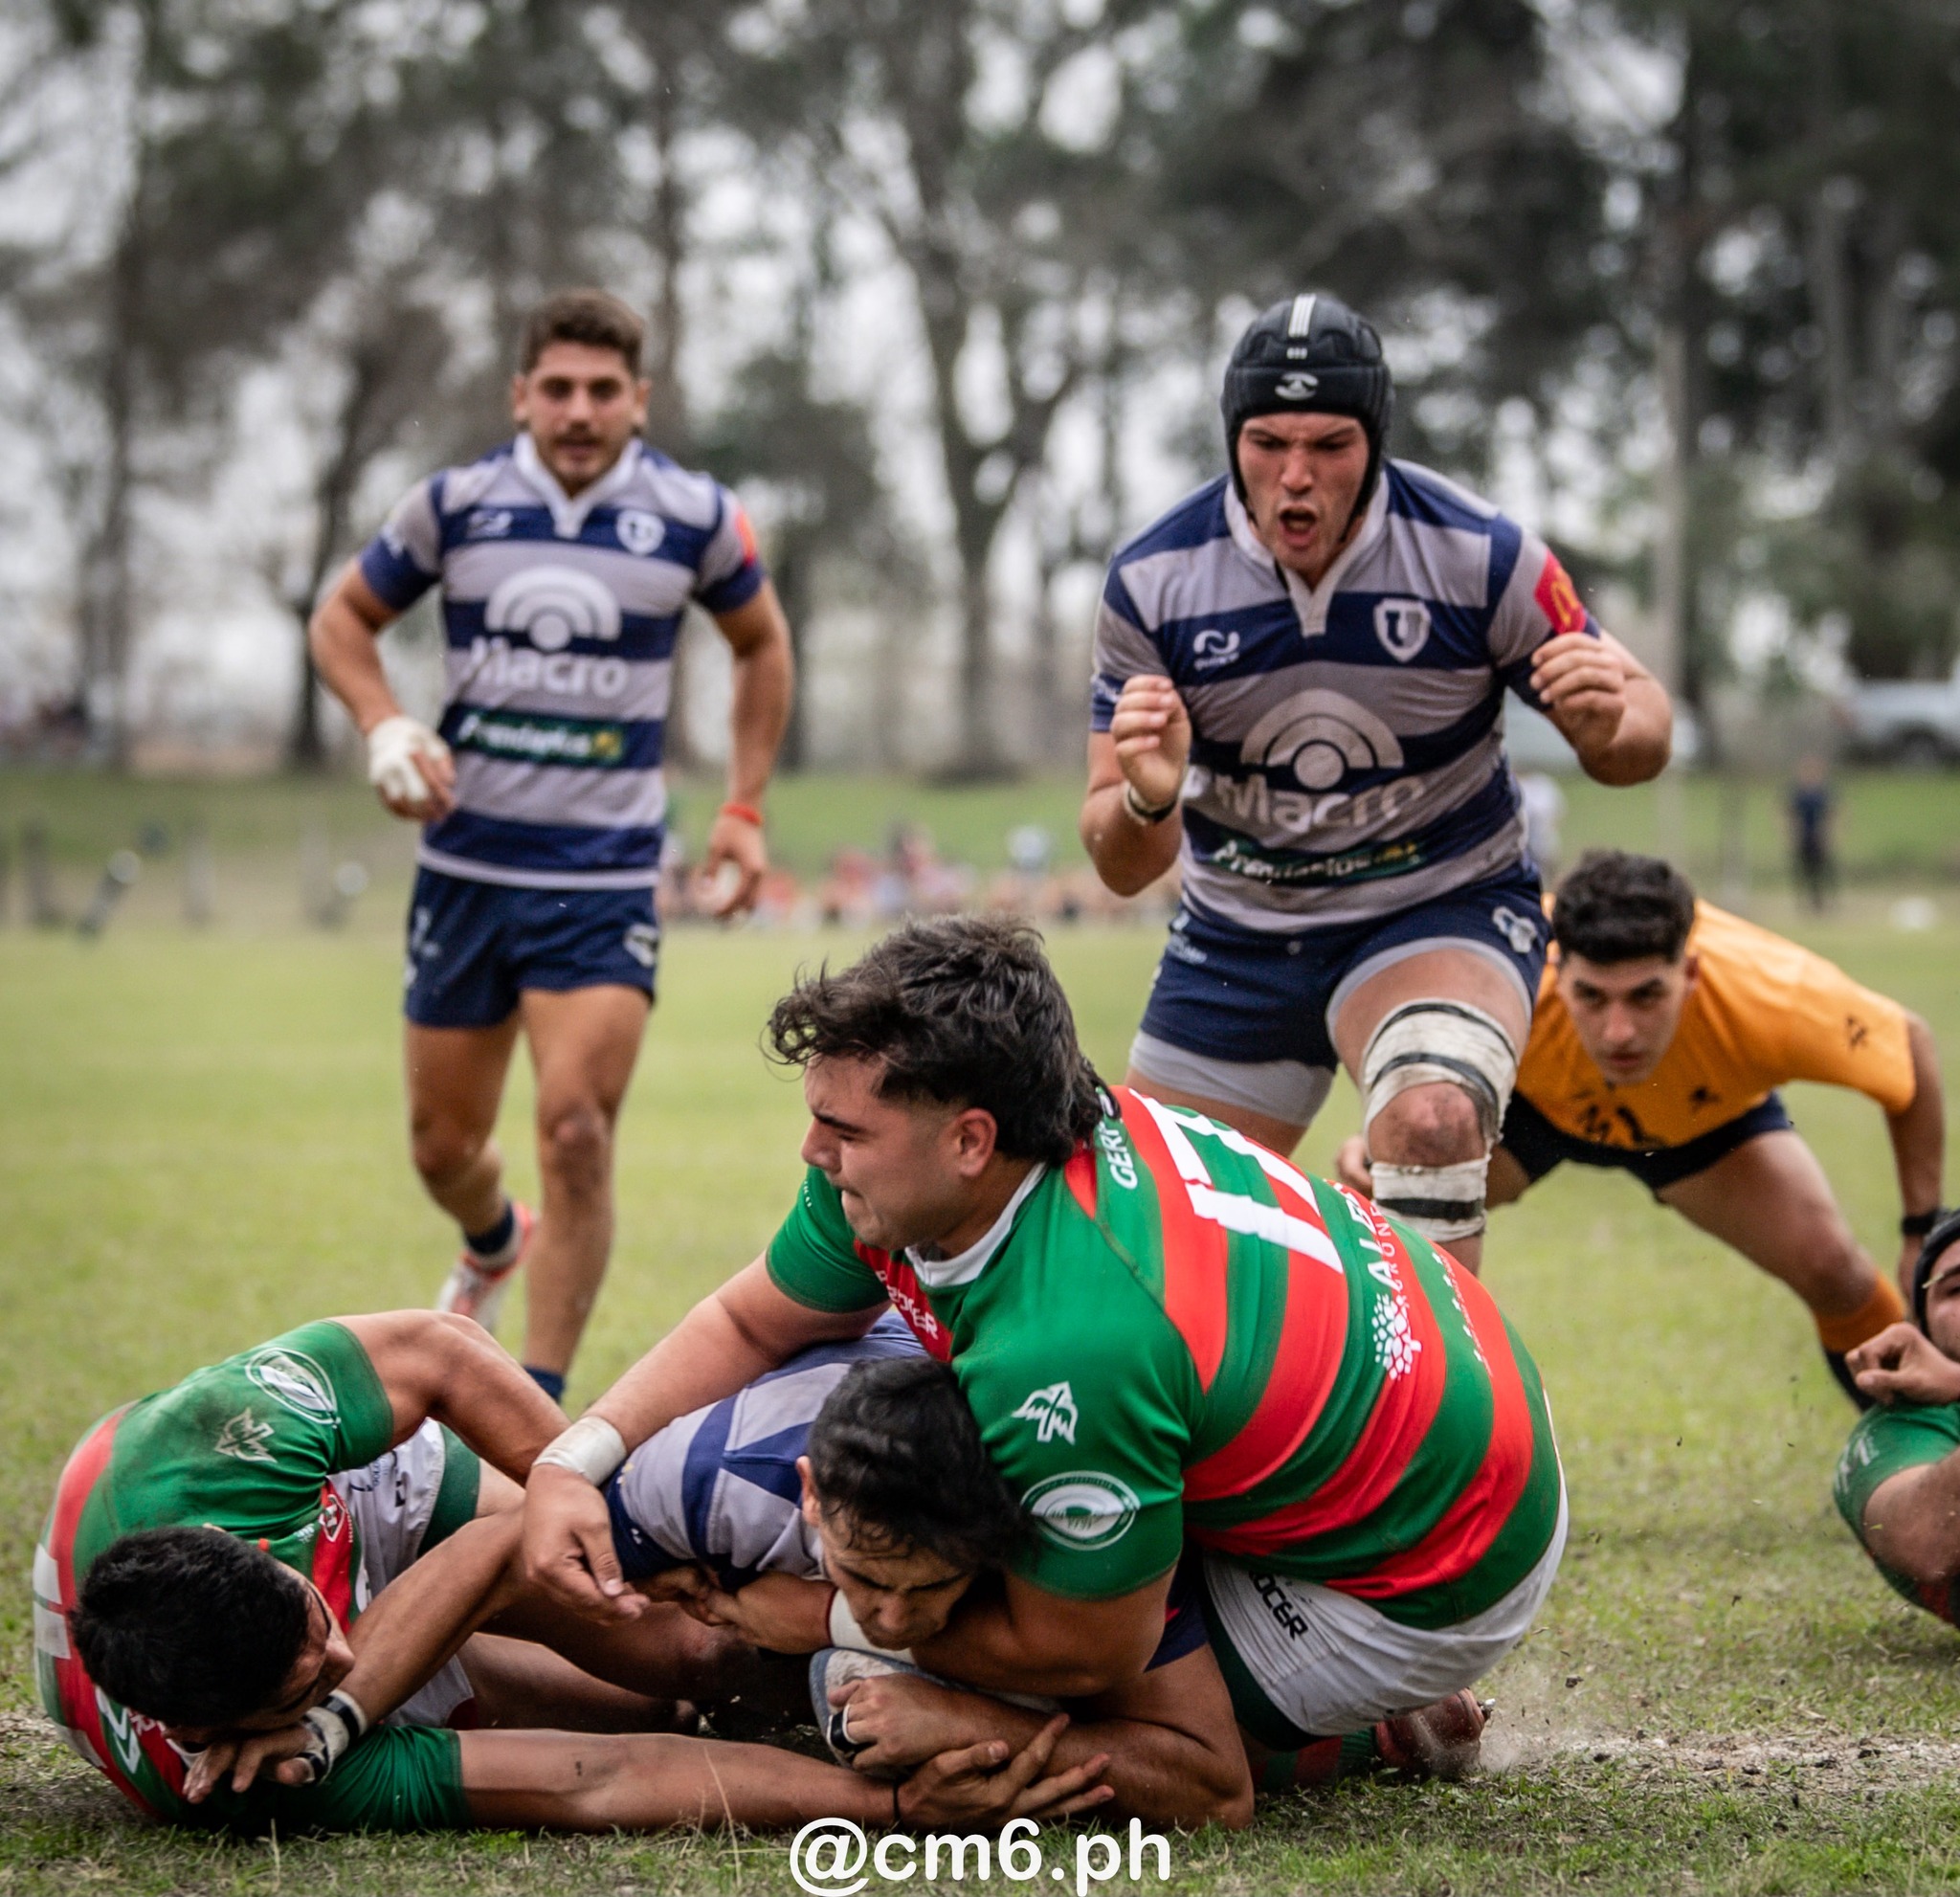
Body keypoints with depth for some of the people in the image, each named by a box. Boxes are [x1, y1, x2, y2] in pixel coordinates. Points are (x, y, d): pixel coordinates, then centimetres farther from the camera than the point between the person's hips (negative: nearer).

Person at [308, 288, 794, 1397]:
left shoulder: (694, 516, -3)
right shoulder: (455, 505, -2)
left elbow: (762, 643, 14)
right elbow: (345, 618, 12)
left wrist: (745, 811, 9)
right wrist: (386, 729, -6)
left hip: (605, 878, -2)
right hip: (465, 865, 2)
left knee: (577, 1128, -18)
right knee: (443, 1145, 10)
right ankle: (495, 1248, 48)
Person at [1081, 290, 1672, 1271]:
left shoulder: (1481, 556, -18)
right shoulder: (1152, 582, -13)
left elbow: (1638, 726, -7)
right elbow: (1121, 867, -10)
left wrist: (1613, 721, -32)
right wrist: (1147, 800, -34)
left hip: (1444, 906, -3)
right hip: (1236, 931, 3)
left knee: (1430, 1119, -36)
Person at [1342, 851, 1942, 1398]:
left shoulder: (1774, 1000, -42)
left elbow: (1912, 1044, -21)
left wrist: (1924, 1230, -15)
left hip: (1708, 1116, 1)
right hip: (1529, 1103, 0)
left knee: (1830, 1267, -17)